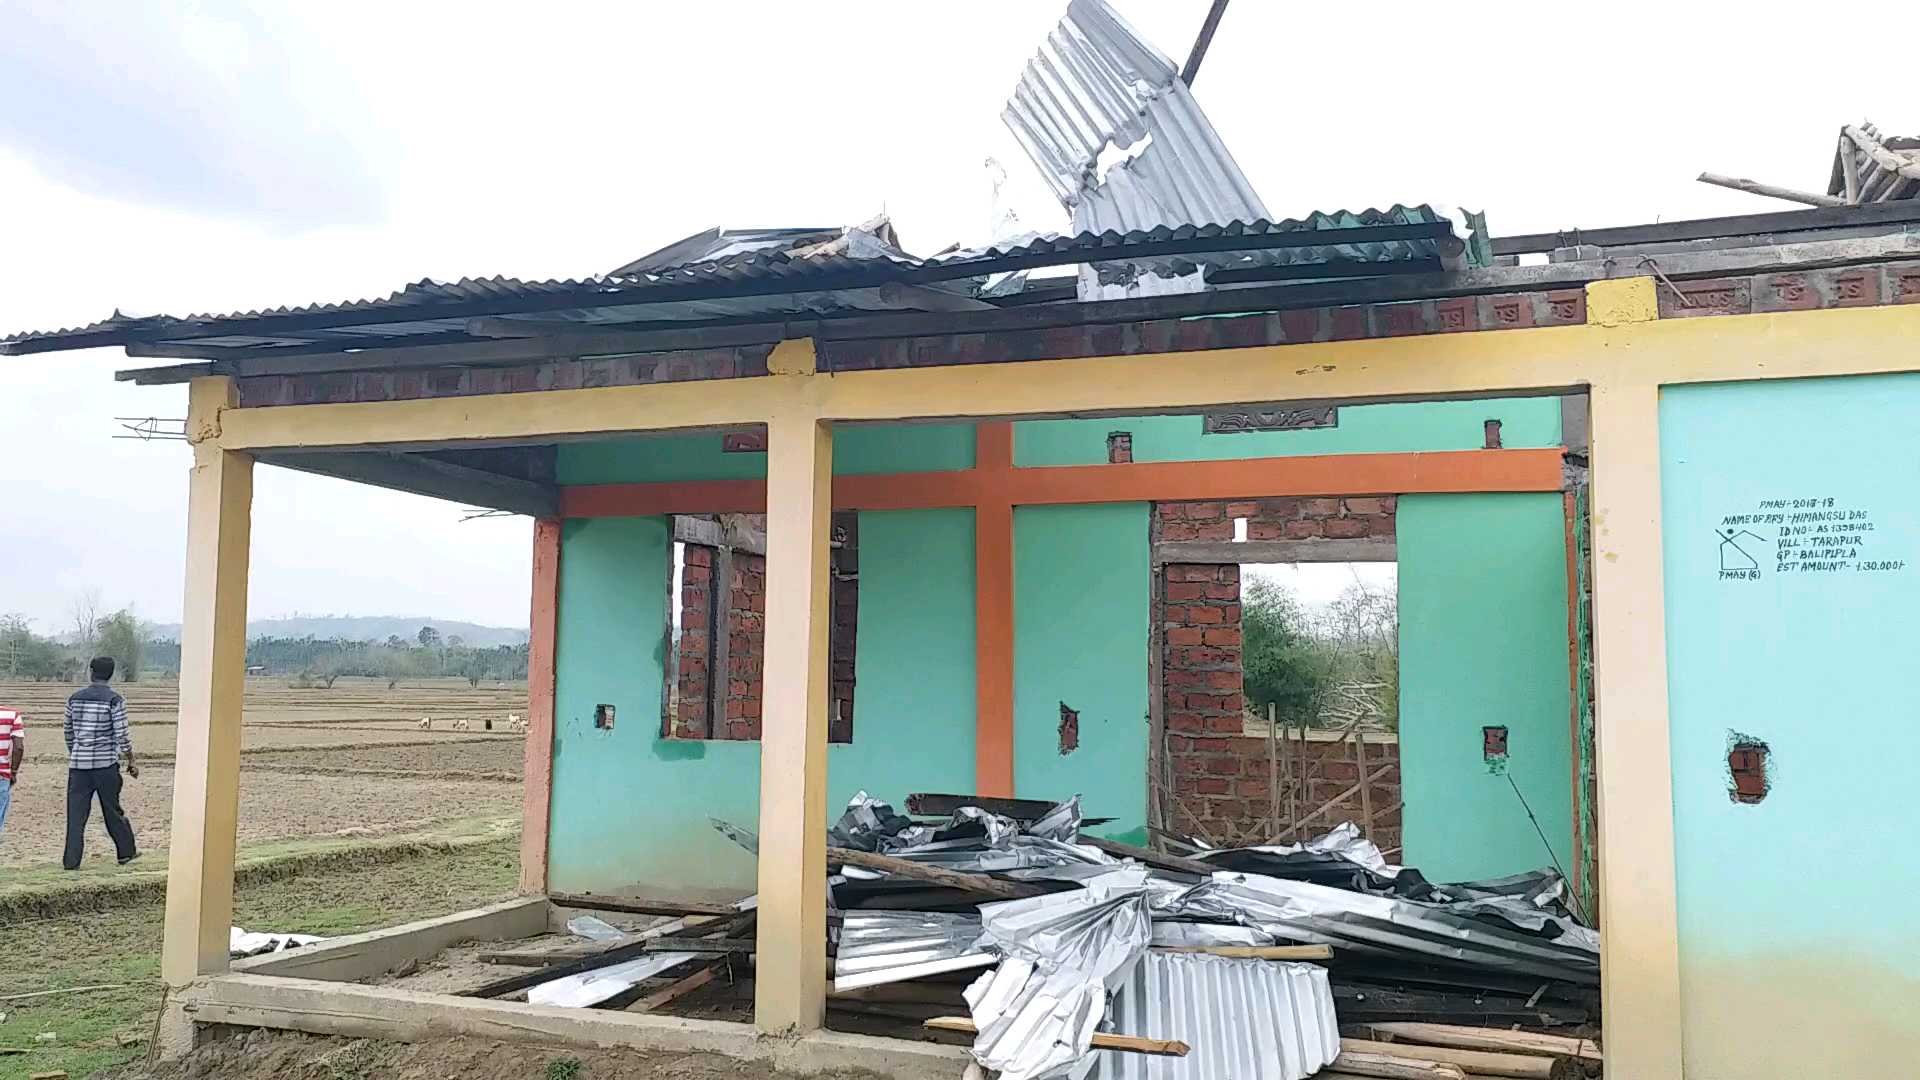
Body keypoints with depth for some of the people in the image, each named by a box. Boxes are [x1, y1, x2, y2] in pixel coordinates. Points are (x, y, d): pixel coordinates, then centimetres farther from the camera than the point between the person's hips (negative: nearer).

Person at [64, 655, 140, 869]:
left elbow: (69, 732, 14)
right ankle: (126, 852, 20)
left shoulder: (75, 698, 5)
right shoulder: (114, 700, -8)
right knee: (113, 811, 9)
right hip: (106, 763, -3)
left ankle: (71, 861, 1)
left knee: (76, 813, 4)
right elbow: (122, 735, -10)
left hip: (78, 763, 3)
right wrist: (132, 762, 0)